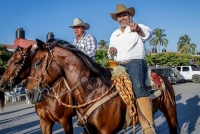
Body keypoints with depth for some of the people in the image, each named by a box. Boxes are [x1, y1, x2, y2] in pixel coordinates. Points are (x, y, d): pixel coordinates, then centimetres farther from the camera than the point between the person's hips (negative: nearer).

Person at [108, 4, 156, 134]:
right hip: (119, 65, 6)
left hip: (136, 62, -6)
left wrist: (138, 29, -36)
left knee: (138, 86, -31)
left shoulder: (139, 28, 7)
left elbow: (148, 34, -15)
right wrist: (111, 50, 0)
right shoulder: (115, 34, 22)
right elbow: (111, 51, 25)